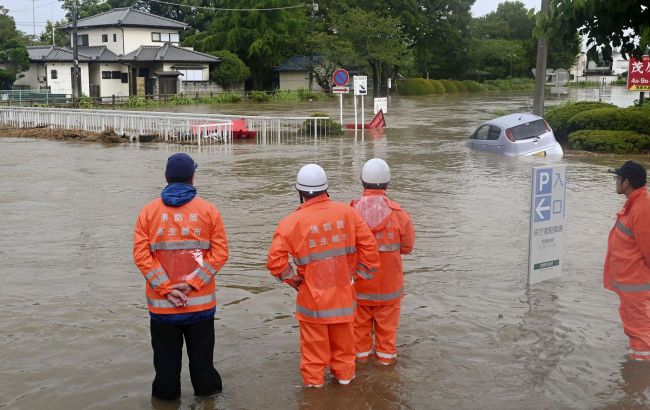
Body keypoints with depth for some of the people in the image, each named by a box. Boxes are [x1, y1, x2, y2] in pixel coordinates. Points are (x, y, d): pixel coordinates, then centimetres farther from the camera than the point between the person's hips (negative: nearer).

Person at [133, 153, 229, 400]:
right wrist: (191, 283, -12)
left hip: (161, 303, 0)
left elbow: (141, 255, -8)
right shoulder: (209, 210, -2)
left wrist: (166, 289, -11)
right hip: (201, 302, 0)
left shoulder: (148, 211, 0)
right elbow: (220, 253, -8)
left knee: (166, 360, 12)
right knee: (201, 357, 13)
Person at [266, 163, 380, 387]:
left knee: (314, 342, 13)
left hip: (312, 295, -3)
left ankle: (313, 380, 25)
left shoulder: (292, 222, -14)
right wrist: (358, 273, 7)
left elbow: (275, 259, -18)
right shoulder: (346, 212, -6)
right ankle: (344, 373, 35)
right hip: (343, 293, 3)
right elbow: (369, 245, -4)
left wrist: (292, 279, -2)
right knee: (343, 339, 21)